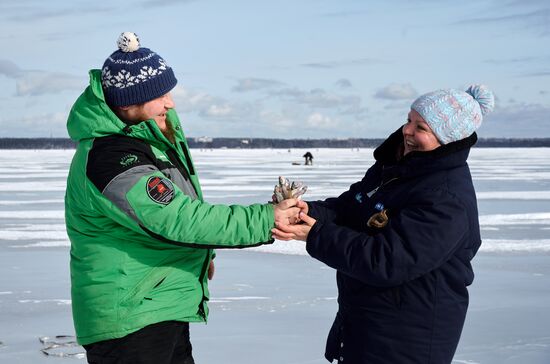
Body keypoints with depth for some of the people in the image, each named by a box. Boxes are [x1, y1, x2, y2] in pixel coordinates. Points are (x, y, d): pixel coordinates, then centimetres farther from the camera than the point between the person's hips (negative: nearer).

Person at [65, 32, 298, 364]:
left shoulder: (158, 136, 7)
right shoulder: (110, 160, -25)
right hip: (129, 321, -10)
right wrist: (265, 219, -27)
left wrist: (202, 254, 21)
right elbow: (180, 220, -30)